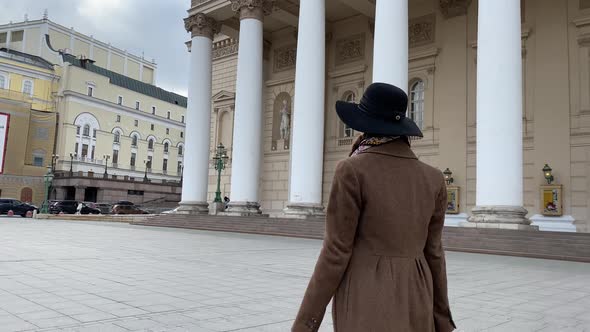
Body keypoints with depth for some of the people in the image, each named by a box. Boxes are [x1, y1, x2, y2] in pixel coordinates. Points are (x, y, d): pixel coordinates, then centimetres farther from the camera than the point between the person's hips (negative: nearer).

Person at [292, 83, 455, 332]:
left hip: (366, 305, -5)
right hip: (414, 304, 6)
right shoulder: (432, 179, 4)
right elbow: (432, 252, 7)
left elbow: (336, 252, -14)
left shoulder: (352, 171, -13)